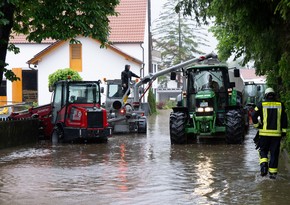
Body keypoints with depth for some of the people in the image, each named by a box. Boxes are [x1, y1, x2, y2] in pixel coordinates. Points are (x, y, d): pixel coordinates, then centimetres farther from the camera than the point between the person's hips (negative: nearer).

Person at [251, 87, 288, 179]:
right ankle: (273, 172, 6)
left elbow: (254, 115, -7)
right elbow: (284, 119, 5)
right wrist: (283, 131, 10)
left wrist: (256, 125, 7)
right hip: (277, 133, 1)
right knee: (274, 153, 6)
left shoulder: (261, 105, 0)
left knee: (263, 150, 13)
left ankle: (264, 163, -12)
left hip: (264, 133, -1)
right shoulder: (280, 105, 5)